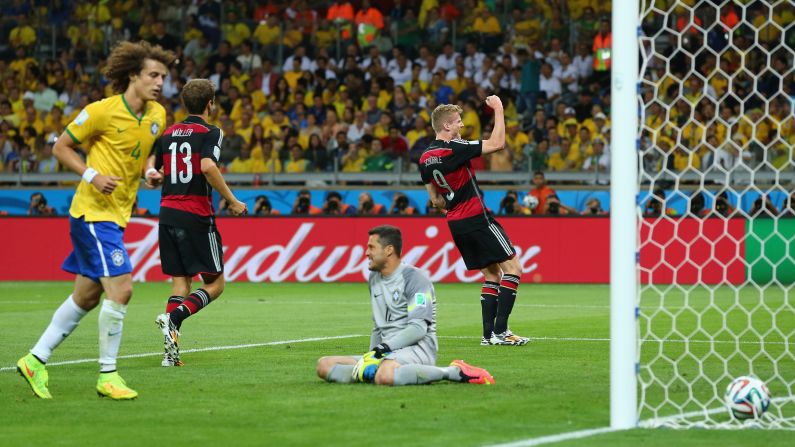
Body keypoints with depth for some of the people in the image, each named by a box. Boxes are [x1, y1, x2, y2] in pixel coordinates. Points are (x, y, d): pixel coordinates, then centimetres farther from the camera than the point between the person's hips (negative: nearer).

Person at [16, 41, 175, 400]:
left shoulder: (157, 115, 7)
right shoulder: (101, 111, -14)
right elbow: (61, 147, -5)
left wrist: (149, 173, 1)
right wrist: (92, 175, -18)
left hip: (117, 215, 8)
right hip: (93, 211, -8)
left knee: (86, 296, 13)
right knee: (121, 289, -16)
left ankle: (36, 360, 25)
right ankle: (107, 375, -5)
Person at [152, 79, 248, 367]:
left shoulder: (168, 134, 12)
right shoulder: (210, 133, -4)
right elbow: (208, 167, -21)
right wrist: (232, 201, -14)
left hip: (168, 213, 6)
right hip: (196, 215, -6)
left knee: (180, 282, 9)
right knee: (215, 283, 4)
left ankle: (171, 352, -4)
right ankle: (173, 316, -20)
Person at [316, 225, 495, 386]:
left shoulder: (413, 277, -7)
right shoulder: (374, 278, 20)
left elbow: (418, 329, -16)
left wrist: (383, 348, -22)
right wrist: (371, 356, 14)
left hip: (418, 348, -8)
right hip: (386, 353, 8)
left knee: (386, 376, -44)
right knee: (324, 365, -5)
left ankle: (455, 372, -27)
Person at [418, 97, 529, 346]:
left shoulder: (424, 159, 7)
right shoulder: (453, 149, -16)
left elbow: (436, 199, 14)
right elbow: (497, 144, -18)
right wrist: (498, 110, -11)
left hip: (455, 223, 8)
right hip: (477, 218, -8)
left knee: (492, 274, 14)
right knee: (512, 268, -4)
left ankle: (489, 334, 6)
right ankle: (500, 331, -12)